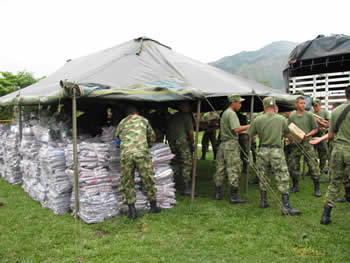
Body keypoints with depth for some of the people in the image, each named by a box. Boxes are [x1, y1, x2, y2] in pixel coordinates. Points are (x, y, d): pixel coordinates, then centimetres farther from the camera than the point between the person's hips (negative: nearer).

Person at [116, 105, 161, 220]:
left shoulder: (121, 123, 24)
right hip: (141, 152, -1)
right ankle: (153, 206, 24)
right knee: (148, 179, 11)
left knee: (127, 182, 11)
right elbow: (152, 137, 29)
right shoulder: (143, 120, 22)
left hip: (125, 153, 1)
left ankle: (132, 210, 12)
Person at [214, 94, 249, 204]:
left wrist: (246, 131, 21)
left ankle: (218, 193, 17)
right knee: (234, 170, -5)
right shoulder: (231, 113, -10)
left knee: (220, 169, 10)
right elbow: (236, 129, -21)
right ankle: (234, 196, -2)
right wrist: (250, 126, -13)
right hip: (231, 143, -10)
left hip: (223, 143, 10)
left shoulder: (225, 113, 20)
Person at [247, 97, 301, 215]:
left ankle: (263, 201, 24)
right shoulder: (281, 119, -1)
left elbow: (250, 135, 5)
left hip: (263, 151, 2)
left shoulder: (258, 120, -3)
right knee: (283, 178, 1)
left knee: (263, 176, 15)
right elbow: (287, 133, 15)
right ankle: (286, 207, -1)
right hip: (277, 151, -1)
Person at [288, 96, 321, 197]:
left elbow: (315, 129, 4)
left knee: (313, 165, -5)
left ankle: (317, 188, 5)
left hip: (307, 143, -1)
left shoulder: (309, 115, 1)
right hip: (295, 144, 2)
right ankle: (295, 186, 21)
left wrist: (307, 135, -11)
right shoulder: (291, 116, 5)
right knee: (293, 166, 5)